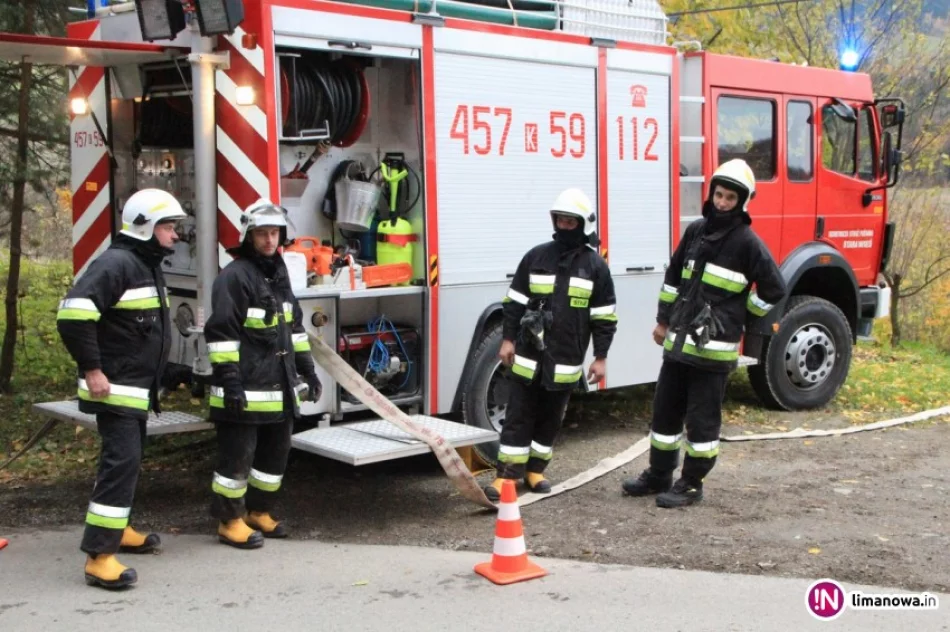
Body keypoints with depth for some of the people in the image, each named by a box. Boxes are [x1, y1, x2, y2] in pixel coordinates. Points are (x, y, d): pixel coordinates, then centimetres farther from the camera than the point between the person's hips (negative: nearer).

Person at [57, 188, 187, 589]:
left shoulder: (150, 266, 15)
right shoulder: (117, 263, -18)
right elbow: (73, 314, -27)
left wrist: (153, 380, 25)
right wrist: (92, 369, -25)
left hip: (138, 388, 10)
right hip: (115, 390, -10)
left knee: (129, 459, 20)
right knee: (121, 461, -14)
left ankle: (117, 530, 35)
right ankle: (100, 556, -13)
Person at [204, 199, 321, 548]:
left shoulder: (278, 273, 14)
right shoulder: (234, 276, -13)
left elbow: (293, 326, 21)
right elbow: (221, 333, -17)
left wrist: (307, 368, 18)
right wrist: (229, 382, -22)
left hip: (279, 386, 9)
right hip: (246, 388, -8)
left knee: (276, 451, 16)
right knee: (238, 455, 0)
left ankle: (258, 512, 30)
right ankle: (230, 521, 12)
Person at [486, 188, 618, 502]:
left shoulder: (595, 265, -1)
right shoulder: (536, 257, 1)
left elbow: (604, 316, 1)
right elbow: (515, 301, 6)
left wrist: (600, 357, -1)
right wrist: (508, 339, 0)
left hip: (565, 363, 0)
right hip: (528, 357, 0)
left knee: (550, 420, 12)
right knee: (518, 418, 2)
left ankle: (535, 470, 26)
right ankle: (507, 475, 7)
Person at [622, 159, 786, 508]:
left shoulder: (747, 242, -9)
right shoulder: (696, 231, 8)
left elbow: (773, 289, -7)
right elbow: (673, 275, 18)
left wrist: (737, 316, -1)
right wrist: (663, 319, 18)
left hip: (713, 347, -6)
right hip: (678, 341, 6)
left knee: (702, 419, 3)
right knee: (665, 410, 14)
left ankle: (691, 484, 15)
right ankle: (658, 475, 28)